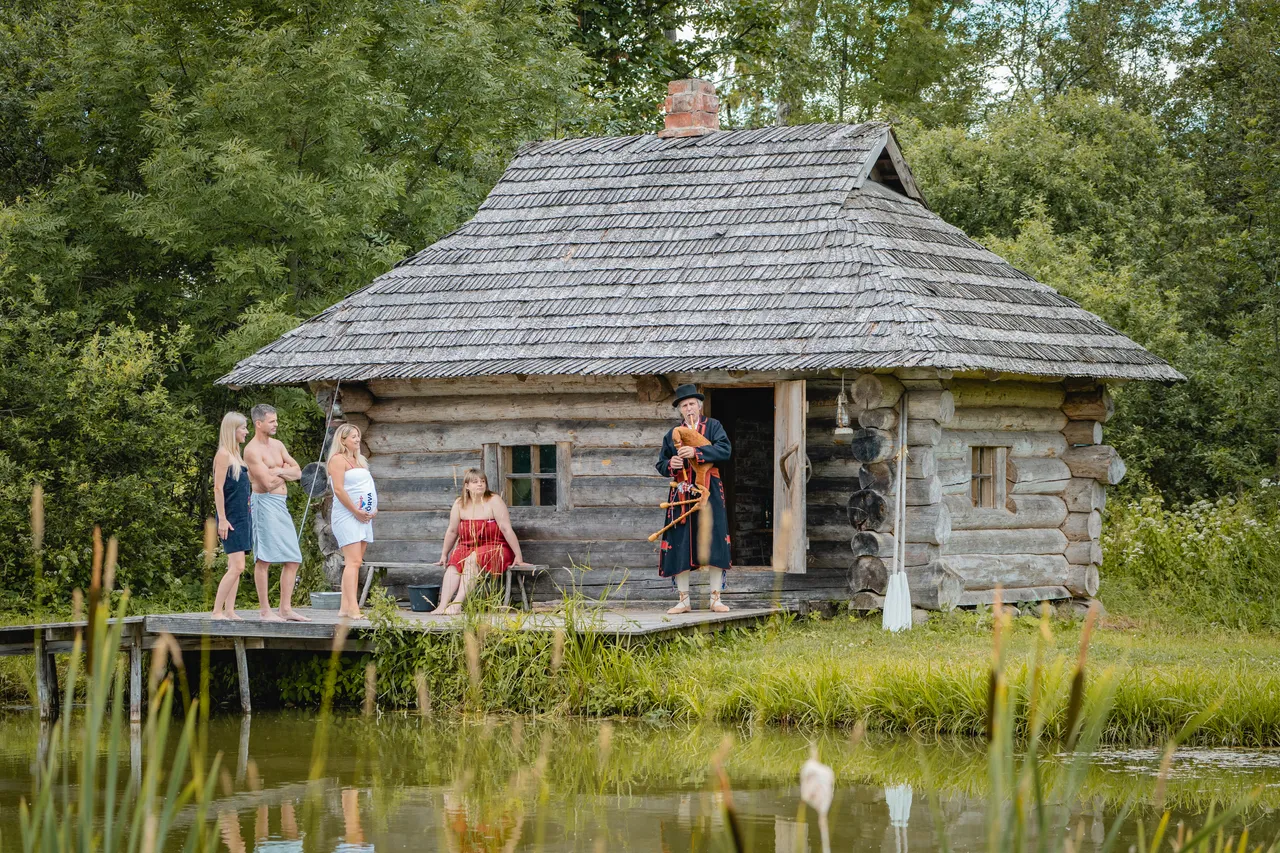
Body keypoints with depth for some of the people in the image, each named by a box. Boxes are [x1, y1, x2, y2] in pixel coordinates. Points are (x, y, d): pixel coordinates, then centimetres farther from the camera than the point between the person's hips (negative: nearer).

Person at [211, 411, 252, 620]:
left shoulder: (237, 454, 16)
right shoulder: (223, 455, -10)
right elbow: (218, 488, -15)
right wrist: (222, 519, -19)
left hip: (242, 517, 9)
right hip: (231, 519, -9)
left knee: (235, 568, 7)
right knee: (237, 566, -14)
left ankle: (229, 611, 8)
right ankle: (217, 611, -10)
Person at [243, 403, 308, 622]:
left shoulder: (277, 445, 15)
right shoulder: (252, 450, -11)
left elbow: (297, 472, 11)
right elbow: (269, 483, -18)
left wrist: (279, 471, -8)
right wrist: (285, 471, 1)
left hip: (281, 505, 9)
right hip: (265, 503, -9)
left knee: (293, 559, 6)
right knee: (264, 559, -6)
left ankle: (286, 608, 11)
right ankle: (265, 611, -4)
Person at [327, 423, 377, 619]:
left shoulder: (359, 460, 20)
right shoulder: (338, 459, -7)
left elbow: (368, 489, 25)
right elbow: (339, 489, -17)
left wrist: (373, 509, 8)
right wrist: (355, 511, -17)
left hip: (364, 517, 9)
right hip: (347, 516, -9)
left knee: (354, 563, 6)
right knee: (353, 561, -16)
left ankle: (345, 607, 7)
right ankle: (353, 608, -22)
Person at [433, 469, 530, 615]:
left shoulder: (493, 502, -10)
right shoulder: (460, 504, 4)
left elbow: (506, 529, -13)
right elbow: (452, 531, 12)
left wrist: (518, 556, -15)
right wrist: (444, 555, 16)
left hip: (495, 549, -4)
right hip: (468, 547, 4)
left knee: (472, 559, -33)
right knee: (454, 562, -25)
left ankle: (458, 603, -41)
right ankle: (443, 605, -37)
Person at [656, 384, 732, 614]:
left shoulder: (712, 426, 6)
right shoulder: (673, 434, 14)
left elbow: (725, 449, -11)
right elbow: (661, 465, 15)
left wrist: (696, 452, -21)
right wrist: (670, 464, -8)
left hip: (709, 493, -2)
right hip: (681, 495, 2)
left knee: (714, 545, -5)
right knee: (679, 547, 0)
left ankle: (716, 599, 2)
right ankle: (683, 601, 7)